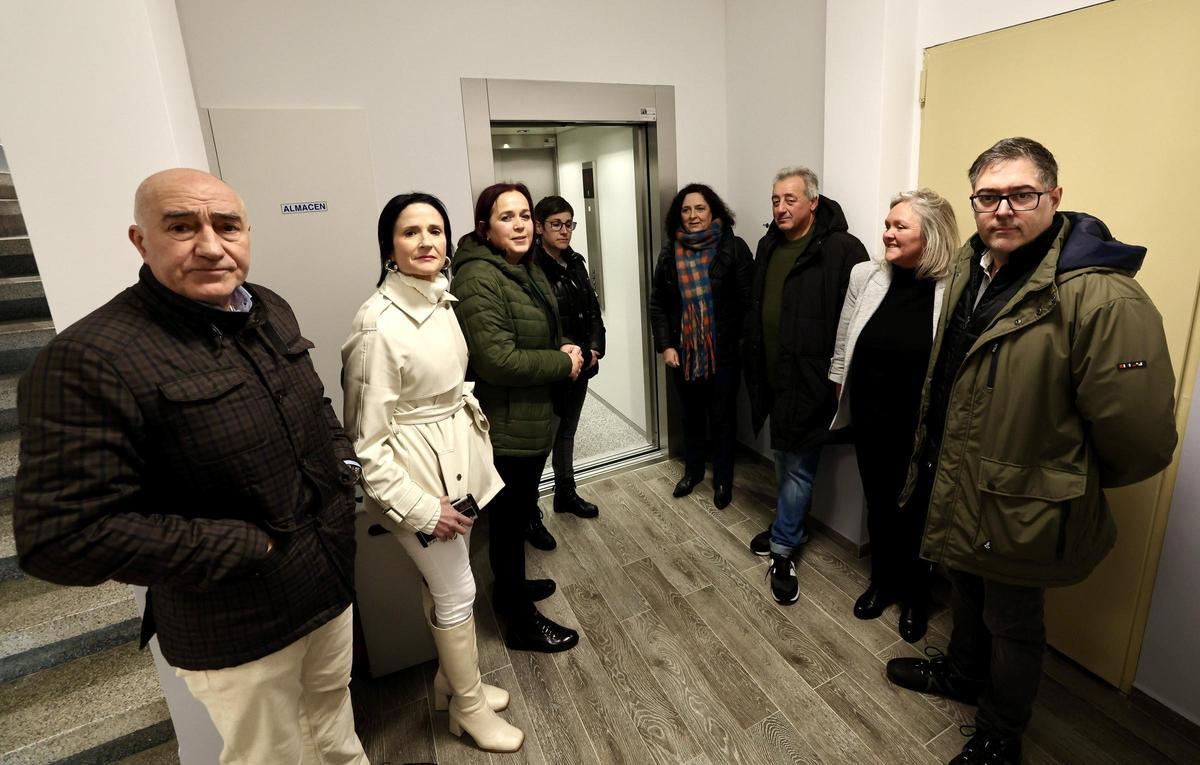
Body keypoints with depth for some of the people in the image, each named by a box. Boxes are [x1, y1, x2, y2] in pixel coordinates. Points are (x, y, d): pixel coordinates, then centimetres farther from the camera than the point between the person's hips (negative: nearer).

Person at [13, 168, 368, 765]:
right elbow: (59, 536, -25)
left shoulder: (270, 310, -1)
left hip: (331, 580, 7)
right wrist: (245, 546, -23)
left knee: (333, 701, 31)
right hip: (235, 632, -6)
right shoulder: (90, 360, -24)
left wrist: (343, 458, -2)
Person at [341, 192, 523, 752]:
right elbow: (367, 439, -19)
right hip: (416, 472, -7)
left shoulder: (440, 301, 1)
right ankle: (469, 706, 33)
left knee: (442, 583, 23)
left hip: (455, 458, 7)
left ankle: (451, 677, 46)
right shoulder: (379, 325, -23)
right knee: (458, 590, 8)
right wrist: (418, 506, -18)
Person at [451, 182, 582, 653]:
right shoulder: (479, 279, -21)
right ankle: (521, 622, 28)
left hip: (533, 418, 9)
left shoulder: (527, 269, 9)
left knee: (517, 512, 24)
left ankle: (511, 587, 47)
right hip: (506, 425, -9)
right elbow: (497, 361, -27)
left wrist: (567, 351, -1)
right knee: (510, 518, 8)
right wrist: (563, 363, -17)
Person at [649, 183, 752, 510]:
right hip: (683, 353, 3)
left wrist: (747, 344, -15)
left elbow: (748, 300, -10)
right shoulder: (670, 252, 3)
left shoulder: (733, 248, -8)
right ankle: (692, 471, 40)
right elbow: (658, 303, 5)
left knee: (722, 418, 10)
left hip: (724, 352, -3)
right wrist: (665, 345, -4)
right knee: (691, 415, 19)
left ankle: (723, 480, 30)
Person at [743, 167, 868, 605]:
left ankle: (783, 549, 19)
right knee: (783, 458, 20)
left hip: (808, 377, -7)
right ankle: (789, 527, 39)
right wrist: (754, 364, 15)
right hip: (772, 373, 7)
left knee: (797, 464, 3)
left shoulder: (841, 249, -14)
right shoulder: (768, 245, 10)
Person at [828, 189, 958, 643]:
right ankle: (881, 582, 43)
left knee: (916, 512, 15)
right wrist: (840, 396, 11)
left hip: (923, 430, -3)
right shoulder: (865, 276, -5)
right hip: (871, 423, 3)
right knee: (878, 506, 19)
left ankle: (915, 597, 39)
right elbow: (842, 346, 6)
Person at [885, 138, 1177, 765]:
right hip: (955, 489, 7)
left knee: (1011, 624, 17)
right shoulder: (969, 267, 1)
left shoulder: (1103, 297, -27)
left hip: (1020, 509, -7)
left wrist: (1068, 481, -7)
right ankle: (962, 673, 57)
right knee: (965, 595, 29)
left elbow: (1139, 440, -25)